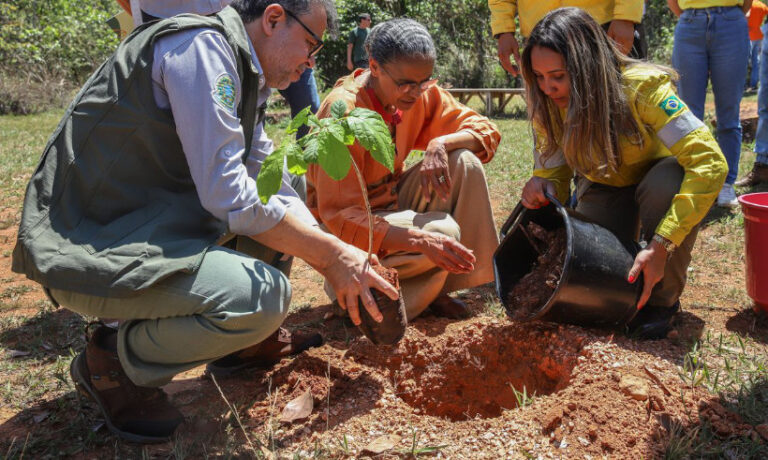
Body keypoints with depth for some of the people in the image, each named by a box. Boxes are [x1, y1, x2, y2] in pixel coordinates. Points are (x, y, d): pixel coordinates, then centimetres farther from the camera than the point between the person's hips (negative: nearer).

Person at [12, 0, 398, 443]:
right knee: (263, 295, -27)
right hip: (87, 246, -10)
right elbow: (227, 196, -23)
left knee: (282, 198, 12)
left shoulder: (247, 78, 13)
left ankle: (249, 340, 16)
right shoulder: (202, 45, -17)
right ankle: (116, 362, -4)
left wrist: (343, 259, 4)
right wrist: (329, 254, -14)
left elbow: (271, 184, 13)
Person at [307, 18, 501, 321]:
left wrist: (440, 144, -28)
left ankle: (438, 289, -8)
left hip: (393, 201, 7)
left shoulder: (421, 92, -8)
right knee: (443, 231, -29)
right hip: (343, 226, -7)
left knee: (463, 161, -16)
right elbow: (340, 216, -30)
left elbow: (485, 130, -5)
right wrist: (421, 239, -42)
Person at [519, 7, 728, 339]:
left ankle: (661, 299, -14)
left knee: (665, 185, -40)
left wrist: (660, 246, -45)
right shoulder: (546, 104, -18)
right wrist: (542, 187, -36)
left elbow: (709, 162, -38)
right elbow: (554, 171, -9)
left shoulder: (641, 87, -33)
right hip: (605, 186, 3)